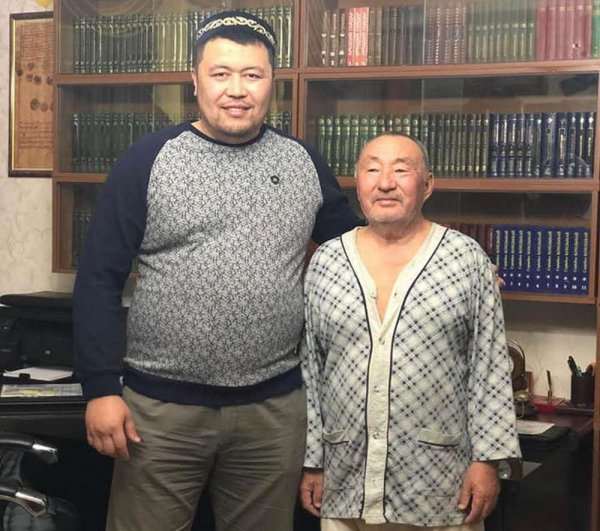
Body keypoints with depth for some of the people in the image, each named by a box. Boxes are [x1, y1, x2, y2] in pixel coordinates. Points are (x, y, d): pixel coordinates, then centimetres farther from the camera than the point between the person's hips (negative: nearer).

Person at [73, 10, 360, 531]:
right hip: (160, 405, -2)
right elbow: (99, 278, -4)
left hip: (275, 408, 3)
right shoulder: (149, 160, -3)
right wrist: (100, 388, -10)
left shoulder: (303, 162, 6)